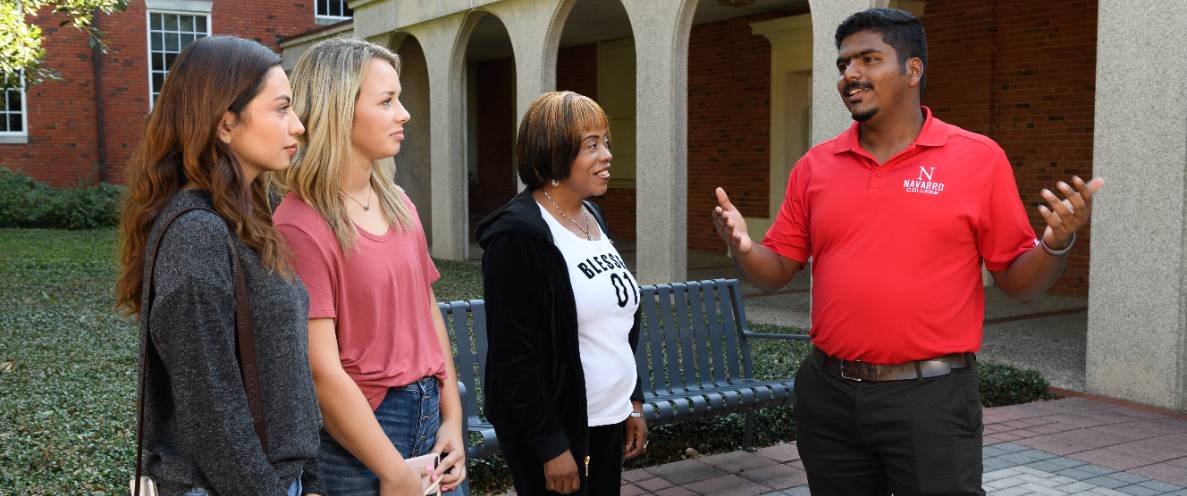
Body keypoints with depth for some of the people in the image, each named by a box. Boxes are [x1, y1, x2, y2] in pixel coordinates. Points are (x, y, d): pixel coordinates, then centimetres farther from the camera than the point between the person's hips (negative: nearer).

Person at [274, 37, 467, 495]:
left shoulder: (398, 204, 5)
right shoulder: (302, 224, -18)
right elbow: (321, 371, -20)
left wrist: (452, 418, 3)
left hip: (431, 415, 7)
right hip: (355, 432, -7)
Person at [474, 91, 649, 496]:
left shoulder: (593, 217, 9)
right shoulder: (520, 234, -16)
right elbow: (514, 354, -18)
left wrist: (634, 402, 13)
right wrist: (551, 445, -18)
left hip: (608, 420, 8)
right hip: (555, 428, -7)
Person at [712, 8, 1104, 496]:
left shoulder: (980, 158, -3)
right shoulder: (815, 165, 5)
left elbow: (1018, 281, 1)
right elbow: (778, 270, 8)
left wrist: (1056, 244, -19)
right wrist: (743, 248, -12)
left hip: (931, 399, -3)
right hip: (828, 395, 3)